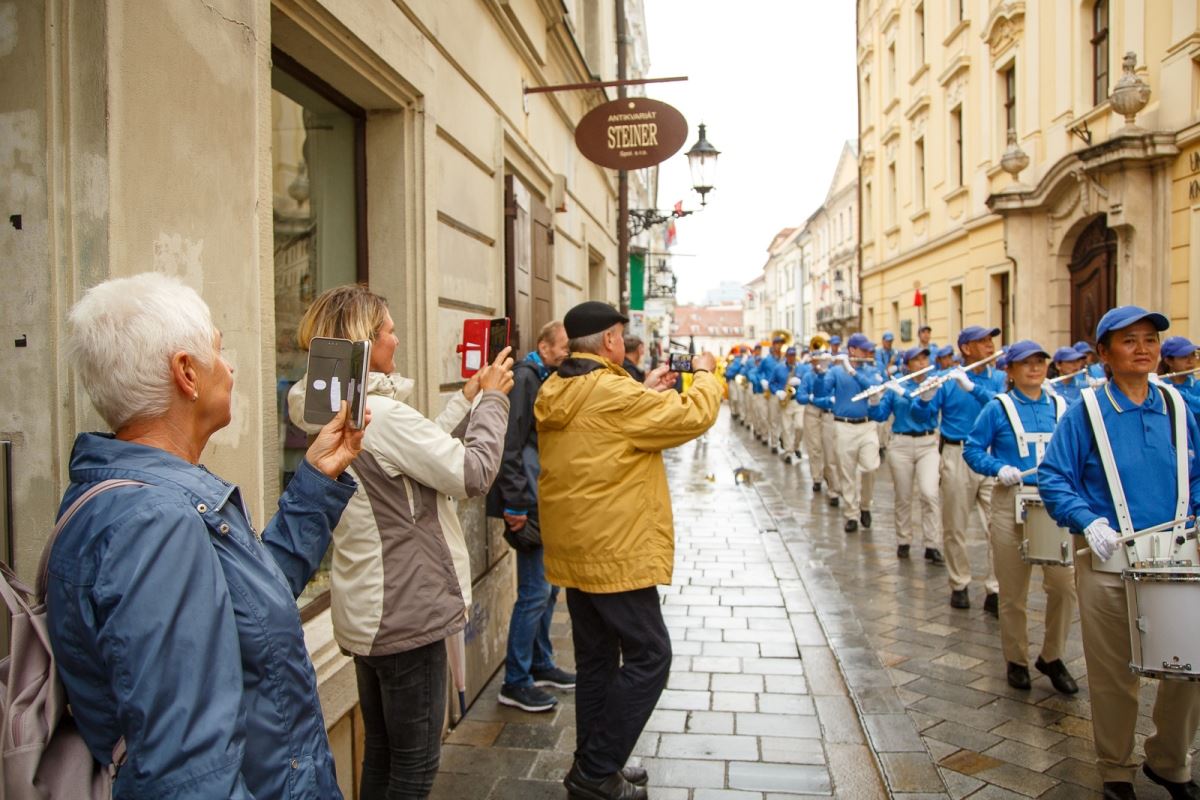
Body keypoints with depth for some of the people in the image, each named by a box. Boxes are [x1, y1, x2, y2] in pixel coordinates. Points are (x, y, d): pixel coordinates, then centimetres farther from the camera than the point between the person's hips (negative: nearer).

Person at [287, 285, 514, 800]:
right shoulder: (383, 415, -23)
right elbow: (474, 472, -18)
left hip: (366, 613, 10)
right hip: (406, 614, -9)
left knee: (380, 750, 22)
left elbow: (425, 448, 12)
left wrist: (467, 400, 11)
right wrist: (493, 398, -7)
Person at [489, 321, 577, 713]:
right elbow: (510, 446, -20)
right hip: (531, 504, -9)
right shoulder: (524, 377, -14)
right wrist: (515, 504, -20)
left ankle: (540, 665, 32)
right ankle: (515, 683, 10)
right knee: (535, 592, -3)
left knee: (548, 586, 17)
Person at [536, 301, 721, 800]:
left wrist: (647, 390, 16)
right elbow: (694, 417, -14)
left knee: (596, 659, 18)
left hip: (574, 549, 9)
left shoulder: (555, 393, 7)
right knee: (648, 656, 4)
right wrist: (704, 374, 4)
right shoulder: (613, 394, -19)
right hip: (615, 551, -9)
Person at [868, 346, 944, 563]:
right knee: (903, 497, 6)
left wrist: (905, 393, -25)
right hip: (901, 445, 0)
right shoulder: (895, 387, 4)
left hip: (928, 444, 0)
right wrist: (874, 398, -20)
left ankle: (932, 546, -7)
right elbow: (879, 416, -1)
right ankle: (903, 542, 22)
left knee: (930, 494, -15)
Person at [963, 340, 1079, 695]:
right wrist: (998, 468, -17)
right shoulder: (998, 408, -2)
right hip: (1012, 504, -3)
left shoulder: (1060, 407, 8)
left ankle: (1052, 657, 21)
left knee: (1064, 584, -1)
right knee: (1013, 592, 6)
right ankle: (1016, 661, 24)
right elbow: (972, 448, -1)